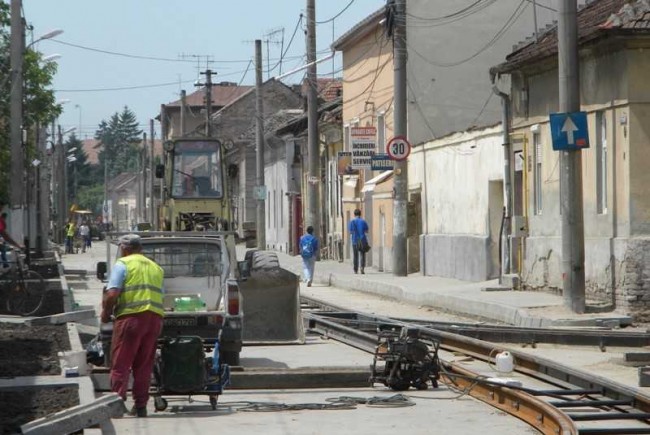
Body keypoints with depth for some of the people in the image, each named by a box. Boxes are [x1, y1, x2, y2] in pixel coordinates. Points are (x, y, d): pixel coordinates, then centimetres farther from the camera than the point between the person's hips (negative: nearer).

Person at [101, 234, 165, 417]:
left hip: (131, 318, -6)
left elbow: (112, 294, -11)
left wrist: (105, 313, 5)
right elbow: (160, 294, 18)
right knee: (144, 366, 11)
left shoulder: (123, 264, 0)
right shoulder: (156, 268, 20)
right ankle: (140, 405, 11)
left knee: (120, 364, -1)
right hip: (155, 318, 6)